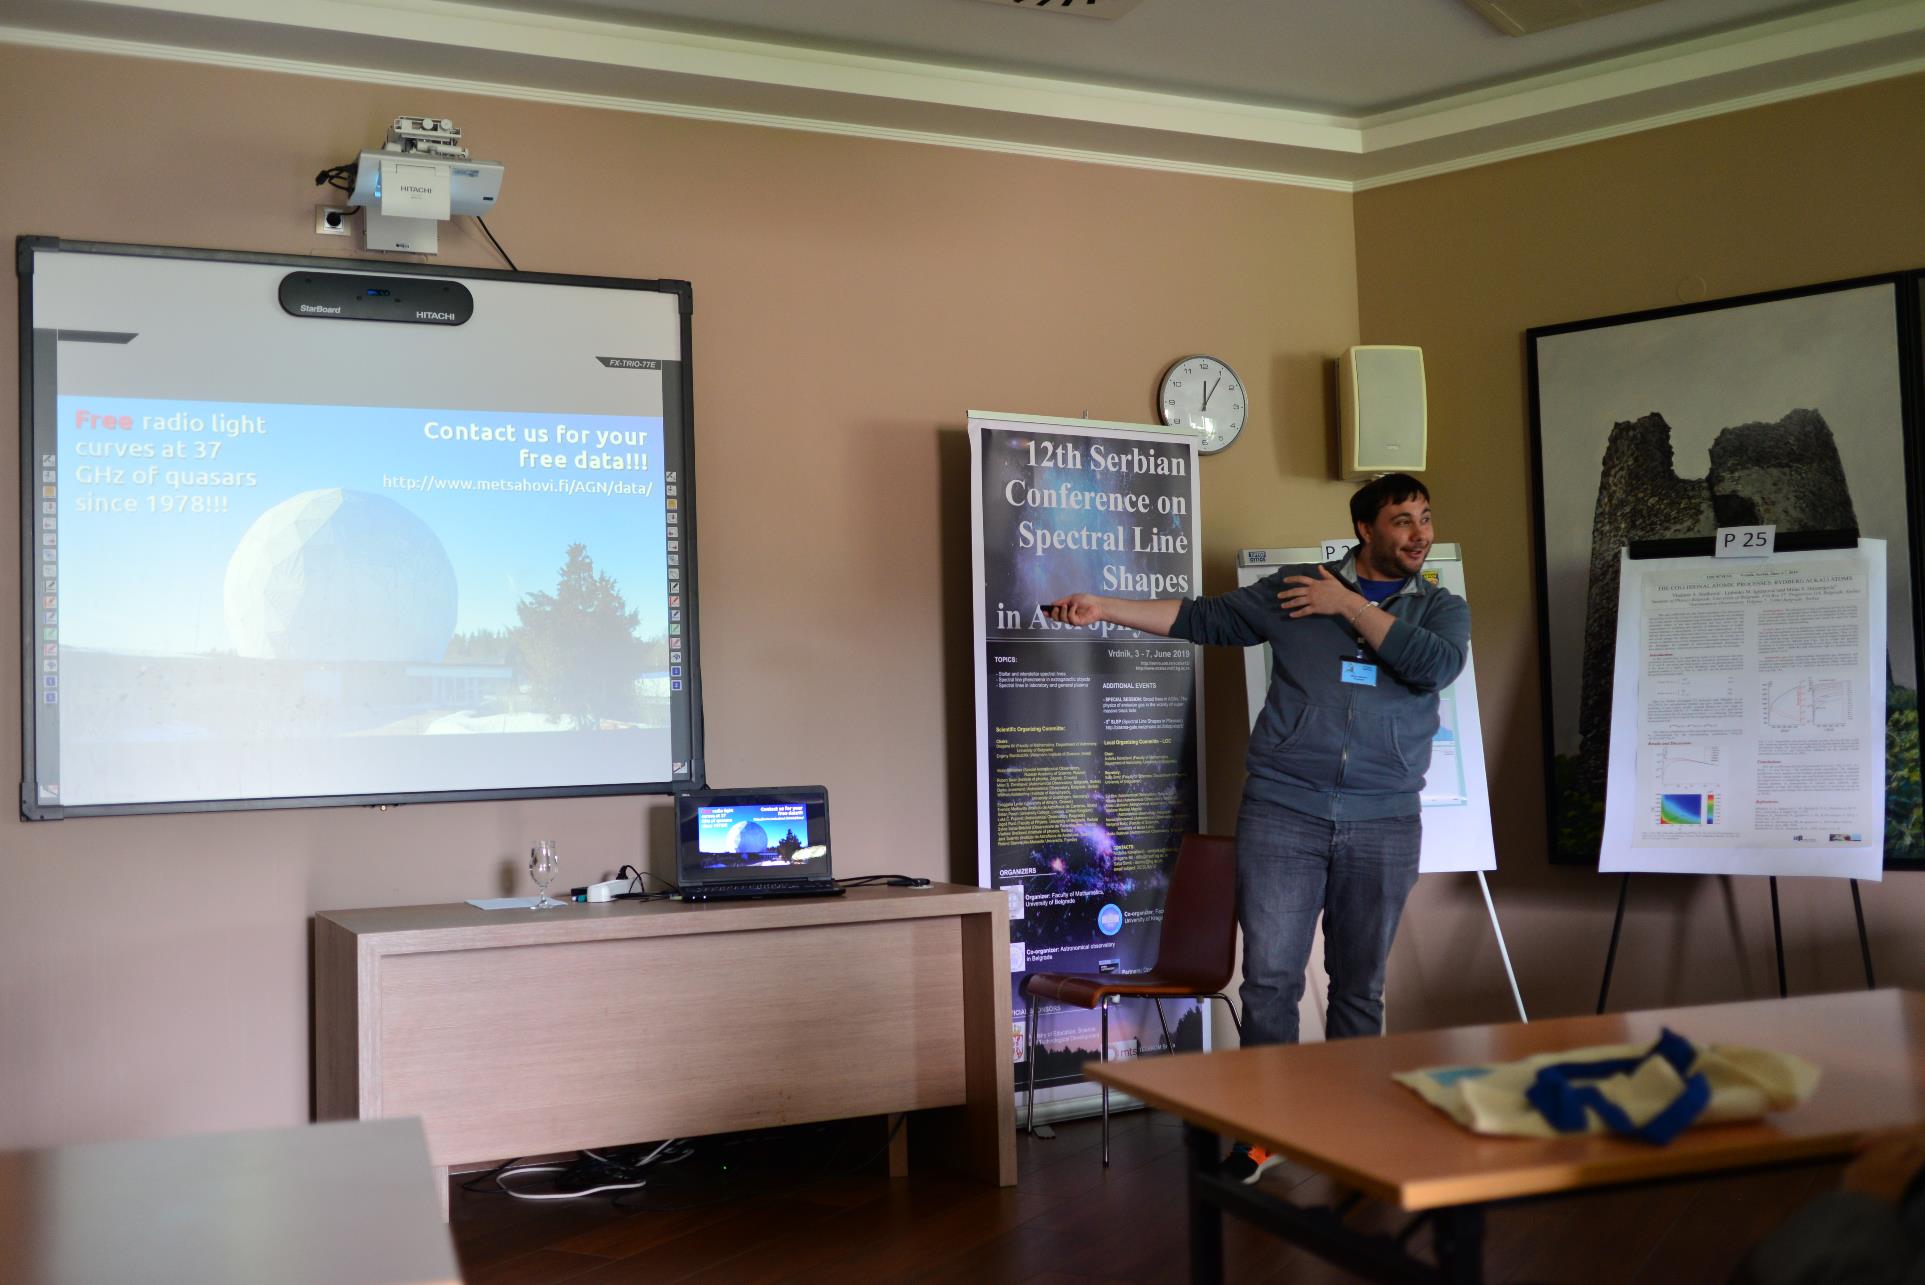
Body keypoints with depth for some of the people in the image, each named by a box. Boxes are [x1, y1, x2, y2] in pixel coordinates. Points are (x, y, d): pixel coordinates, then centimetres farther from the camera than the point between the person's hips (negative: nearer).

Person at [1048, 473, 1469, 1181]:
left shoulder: (1442, 607, 11)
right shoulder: (1293, 588, 9)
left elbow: (1436, 665, -10)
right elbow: (1204, 618, 7)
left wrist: (1350, 607, -7)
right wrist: (1101, 607, -2)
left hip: (1384, 823, 1)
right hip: (1282, 810, -1)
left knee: (1360, 983, 8)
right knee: (1270, 976, -4)